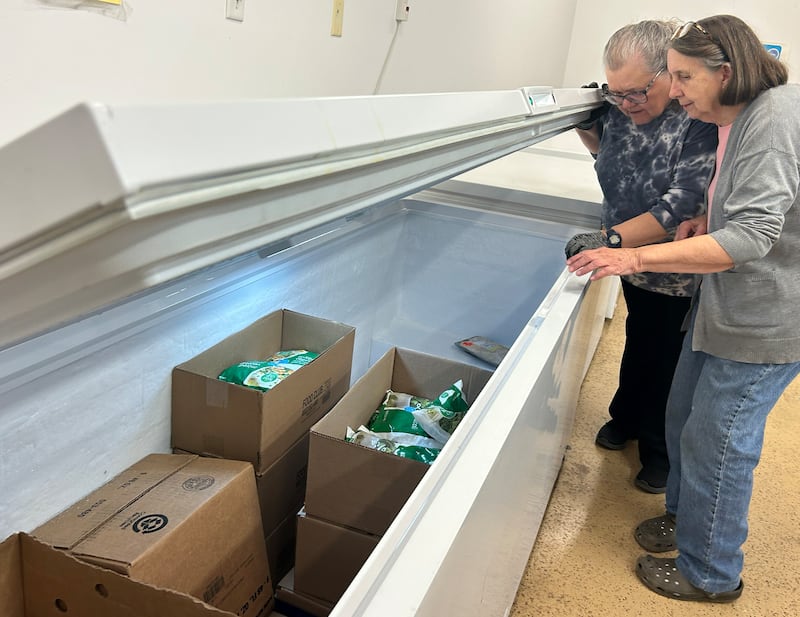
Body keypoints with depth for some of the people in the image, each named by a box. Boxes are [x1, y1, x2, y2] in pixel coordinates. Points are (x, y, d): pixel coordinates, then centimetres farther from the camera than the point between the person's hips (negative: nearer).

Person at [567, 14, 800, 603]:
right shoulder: (740, 119, 10)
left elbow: (751, 236, -30)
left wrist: (635, 257, -33)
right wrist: (707, 220, 5)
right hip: (724, 307, 10)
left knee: (715, 443, 2)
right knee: (685, 417, 20)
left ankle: (710, 573, 23)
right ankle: (685, 516, 44)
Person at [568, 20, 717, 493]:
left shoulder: (704, 120, -26)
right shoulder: (623, 109, -5)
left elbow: (684, 205, -33)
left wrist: (612, 239, -40)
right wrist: (585, 123, -2)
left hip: (681, 277, -6)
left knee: (669, 363, 10)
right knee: (638, 344, 24)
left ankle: (661, 450, 32)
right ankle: (627, 418, 46)